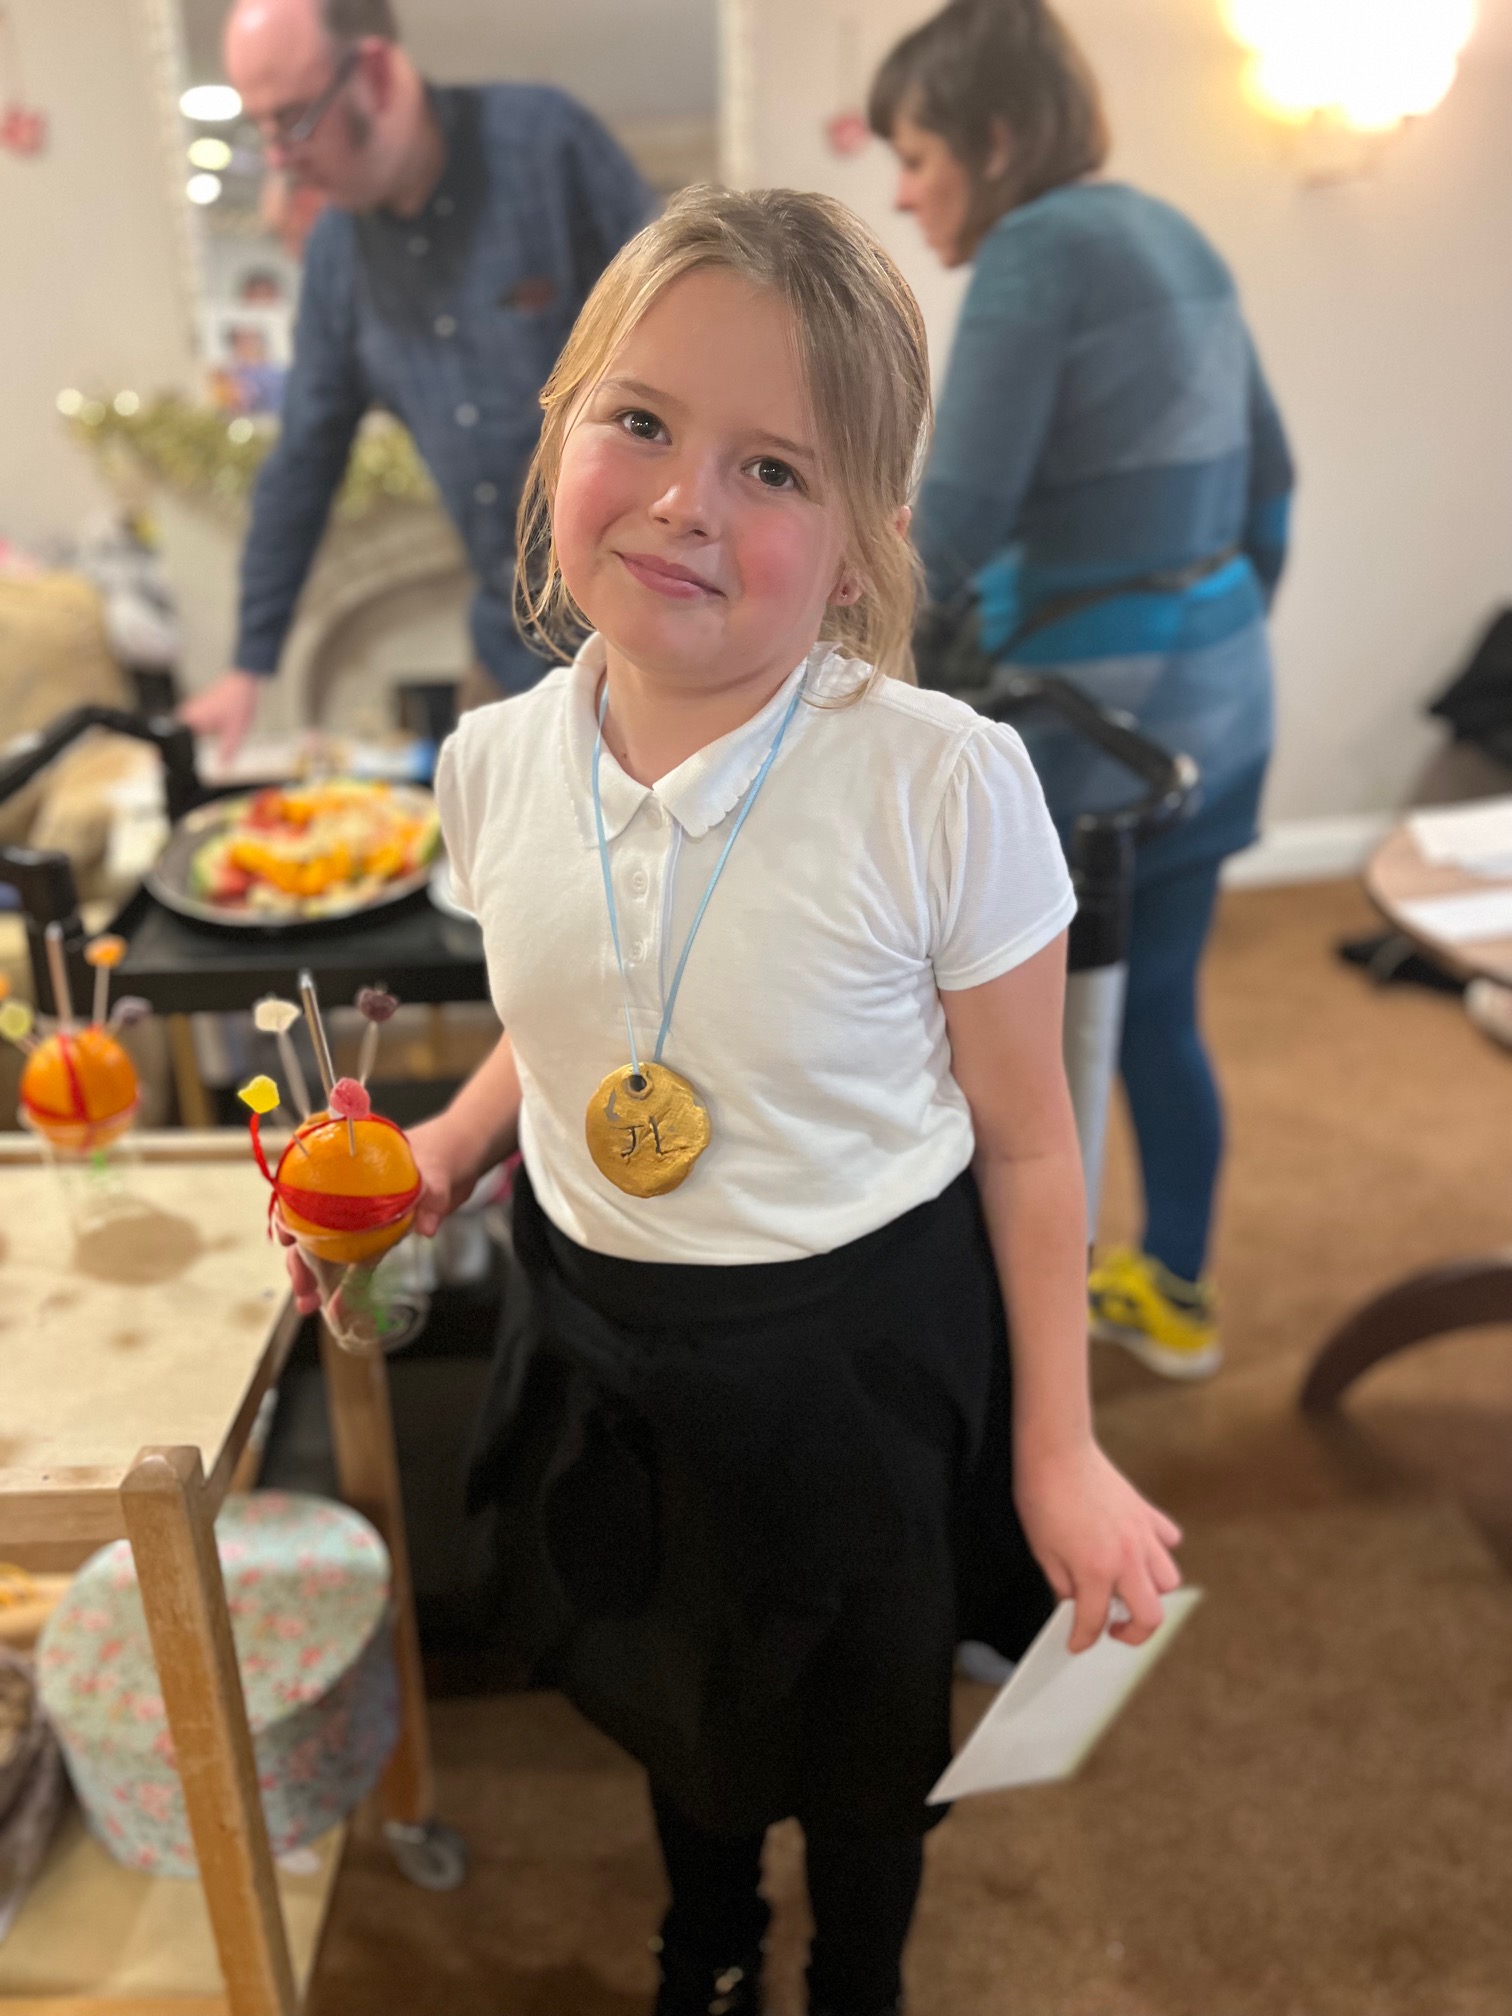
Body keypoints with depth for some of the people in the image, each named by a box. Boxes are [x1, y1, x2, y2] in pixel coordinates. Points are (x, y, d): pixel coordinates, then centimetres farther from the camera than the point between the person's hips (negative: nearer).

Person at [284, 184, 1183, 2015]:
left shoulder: (946, 788, -24)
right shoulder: (497, 763, -10)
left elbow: (1024, 1144, -13)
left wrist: (1058, 1450, -6)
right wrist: (445, 1153, -8)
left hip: (864, 1352, -4)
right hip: (599, 1337, 5)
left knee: (862, 1736, 23)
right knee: (666, 1691, 31)